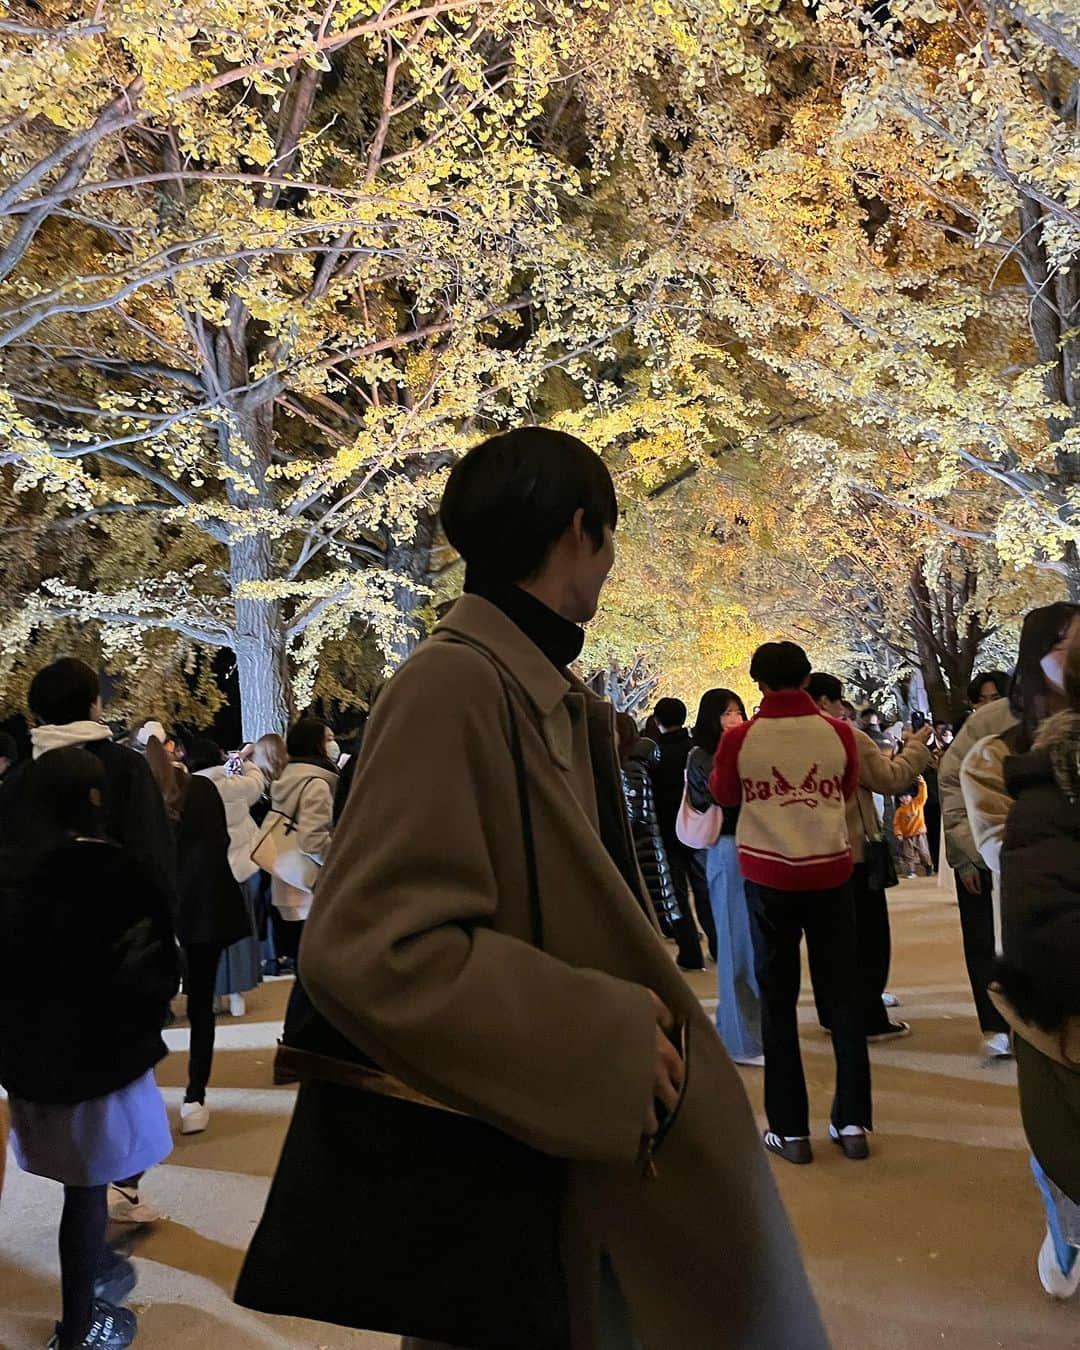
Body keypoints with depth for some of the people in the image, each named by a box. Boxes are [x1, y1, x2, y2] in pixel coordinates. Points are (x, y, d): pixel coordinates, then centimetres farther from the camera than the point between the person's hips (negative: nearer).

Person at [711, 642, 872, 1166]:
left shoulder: (739, 739, -9)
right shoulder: (838, 733, -7)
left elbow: (724, 796, 9)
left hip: (769, 876, -1)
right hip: (830, 872, 1)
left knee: (777, 1000, 9)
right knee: (843, 996, 12)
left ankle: (790, 1129, 11)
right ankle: (852, 1122, 17)